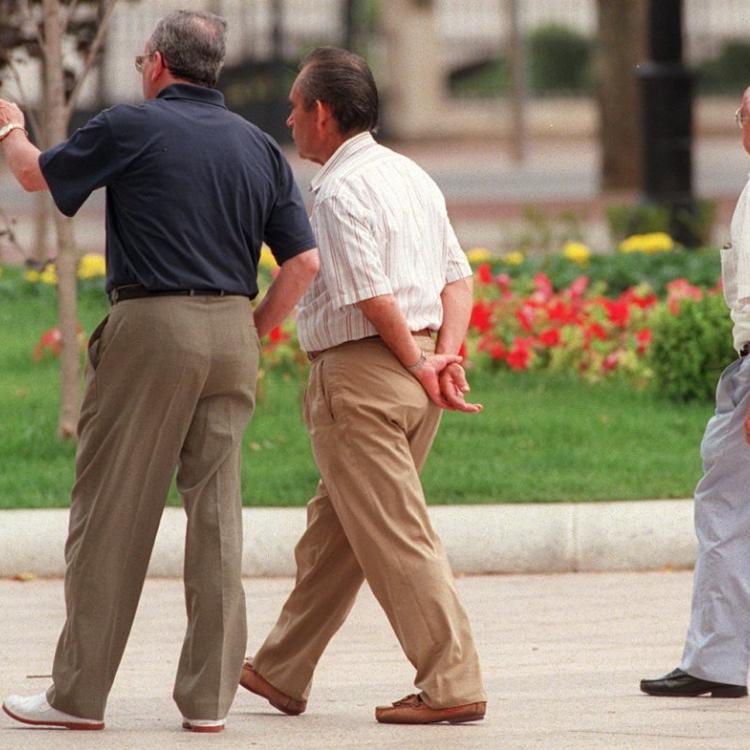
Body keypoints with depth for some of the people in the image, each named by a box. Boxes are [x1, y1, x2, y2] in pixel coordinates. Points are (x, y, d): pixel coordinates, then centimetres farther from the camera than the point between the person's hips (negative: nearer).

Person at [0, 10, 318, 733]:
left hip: (150, 327, -5)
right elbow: (304, 260, 6)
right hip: (231, 333, 5)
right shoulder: (258, 147, 10)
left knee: (111, 512, 1)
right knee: (215, 514, 5)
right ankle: (208, 696, 4)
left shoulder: (131, 127, -4)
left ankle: (79, 693, 4)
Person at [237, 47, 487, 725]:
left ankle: (453, 686, -8)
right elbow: (457, 278, 12)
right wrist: (445, 357, 2)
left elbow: (372, 296, -20)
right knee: (332, 528, 17)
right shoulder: (412, 177, 15)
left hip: (360, 372, -10)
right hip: (415, 370, 10)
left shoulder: (341, 191, -14)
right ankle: (282, 673, 26)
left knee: (393, 536, -6)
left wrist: (418, 367, -9)